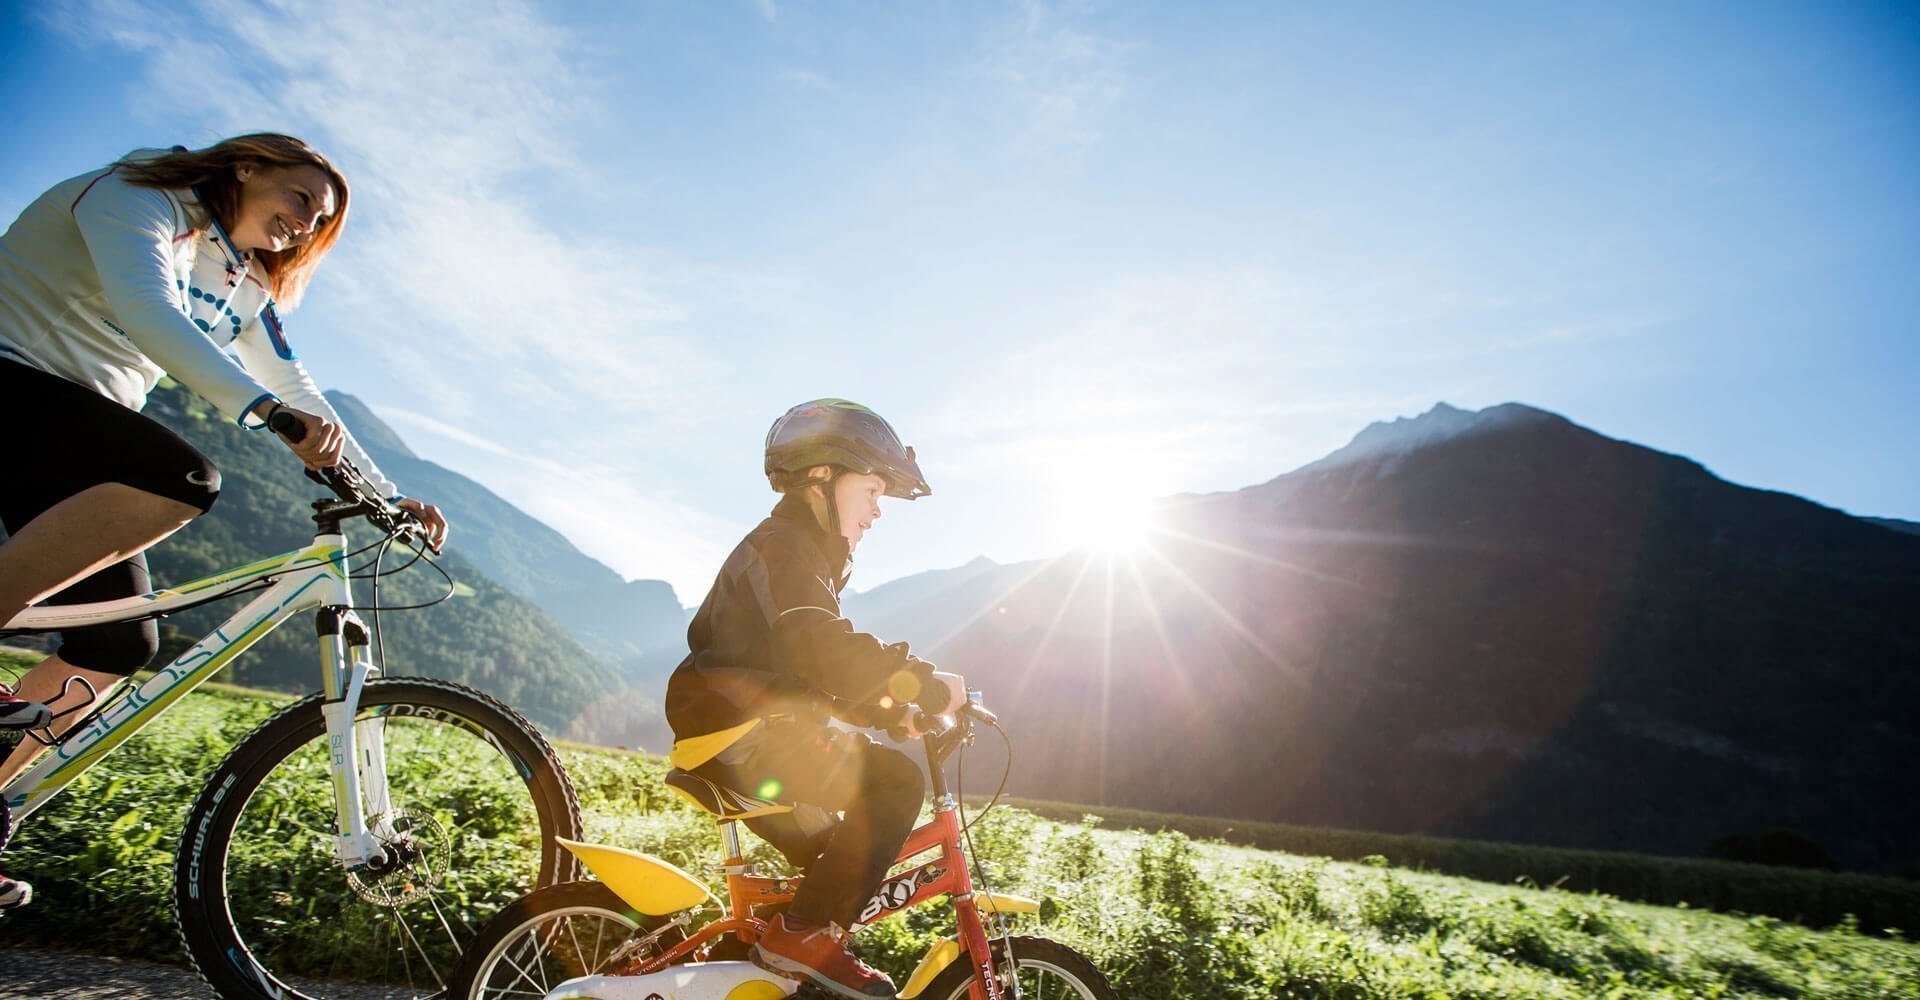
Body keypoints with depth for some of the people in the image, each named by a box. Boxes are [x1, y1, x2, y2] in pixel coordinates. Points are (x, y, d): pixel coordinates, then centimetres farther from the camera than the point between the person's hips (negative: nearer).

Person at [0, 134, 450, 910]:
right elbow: (146, 310, -27)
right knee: (182, 478, -34)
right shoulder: (137, 195, -7)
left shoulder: (244, 288, 16)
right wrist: (264, 407, -42)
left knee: (121, 646, -2)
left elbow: (300, 397, 14)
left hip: (77, 438, 8)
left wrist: (390, 496, 4)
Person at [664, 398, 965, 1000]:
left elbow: (824, 672, 23)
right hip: (739, 733, -11)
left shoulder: (809, 555, 23)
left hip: (748, 732, 11)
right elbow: (823, 650, -28)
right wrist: (925, 684, -24)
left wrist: (886, 711, 9)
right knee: (896, 781, -20)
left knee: (836, 853, 20)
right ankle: (805, 934, -13)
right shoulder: (783, 545, -11)